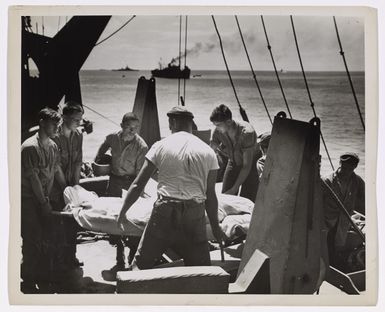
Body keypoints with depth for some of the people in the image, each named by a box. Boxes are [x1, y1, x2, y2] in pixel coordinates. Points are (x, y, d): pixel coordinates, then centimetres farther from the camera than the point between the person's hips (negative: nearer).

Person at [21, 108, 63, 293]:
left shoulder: (53, 146, 5)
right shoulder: (30, 147, -20)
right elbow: (33, 178, -18)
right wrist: (44, 203, -14)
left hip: (43, 198, 8)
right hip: (29, 199, -8)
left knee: (44, 238, 13)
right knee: (32, 240, -4)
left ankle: (42, 276, 27)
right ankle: (28, 282, 8)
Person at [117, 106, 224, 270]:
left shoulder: (160, 146, 4)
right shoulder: (208, 152, 7)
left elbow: (138, 185, 4)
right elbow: (210, 195, 7)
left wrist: (122, 212, 15)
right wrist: (215, 226, 17)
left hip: (164, 210, -1)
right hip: (195, 214, 1)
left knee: (140, 264, 9)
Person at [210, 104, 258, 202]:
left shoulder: (246, 133, -34)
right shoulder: (218, 132, -19)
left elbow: (247, 166, -30)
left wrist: (234, 189, -30)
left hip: (251, 165, -5)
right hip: (233, 163, 5)